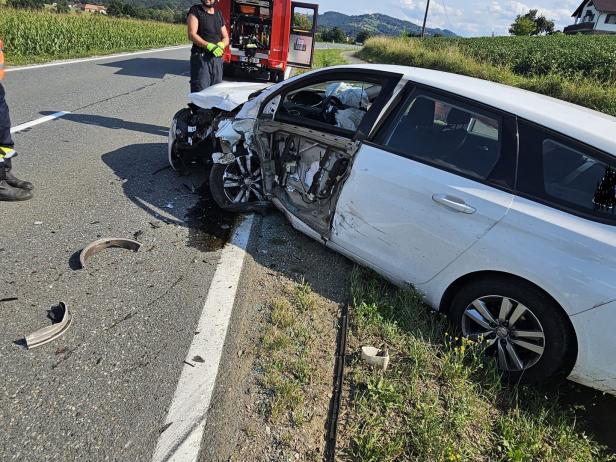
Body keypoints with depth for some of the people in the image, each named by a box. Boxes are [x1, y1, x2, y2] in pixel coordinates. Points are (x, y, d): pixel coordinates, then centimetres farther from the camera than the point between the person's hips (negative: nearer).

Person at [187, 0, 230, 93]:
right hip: (200, 58, -5)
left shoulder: (219, 13, 17)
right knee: (200, 92, -13)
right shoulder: (195, 11, 2)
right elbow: (191, 35, -10)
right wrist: (209, 46, -23)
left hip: (217, 58, 5)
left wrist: (221, 45, -7)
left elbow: (226, 38, 17)